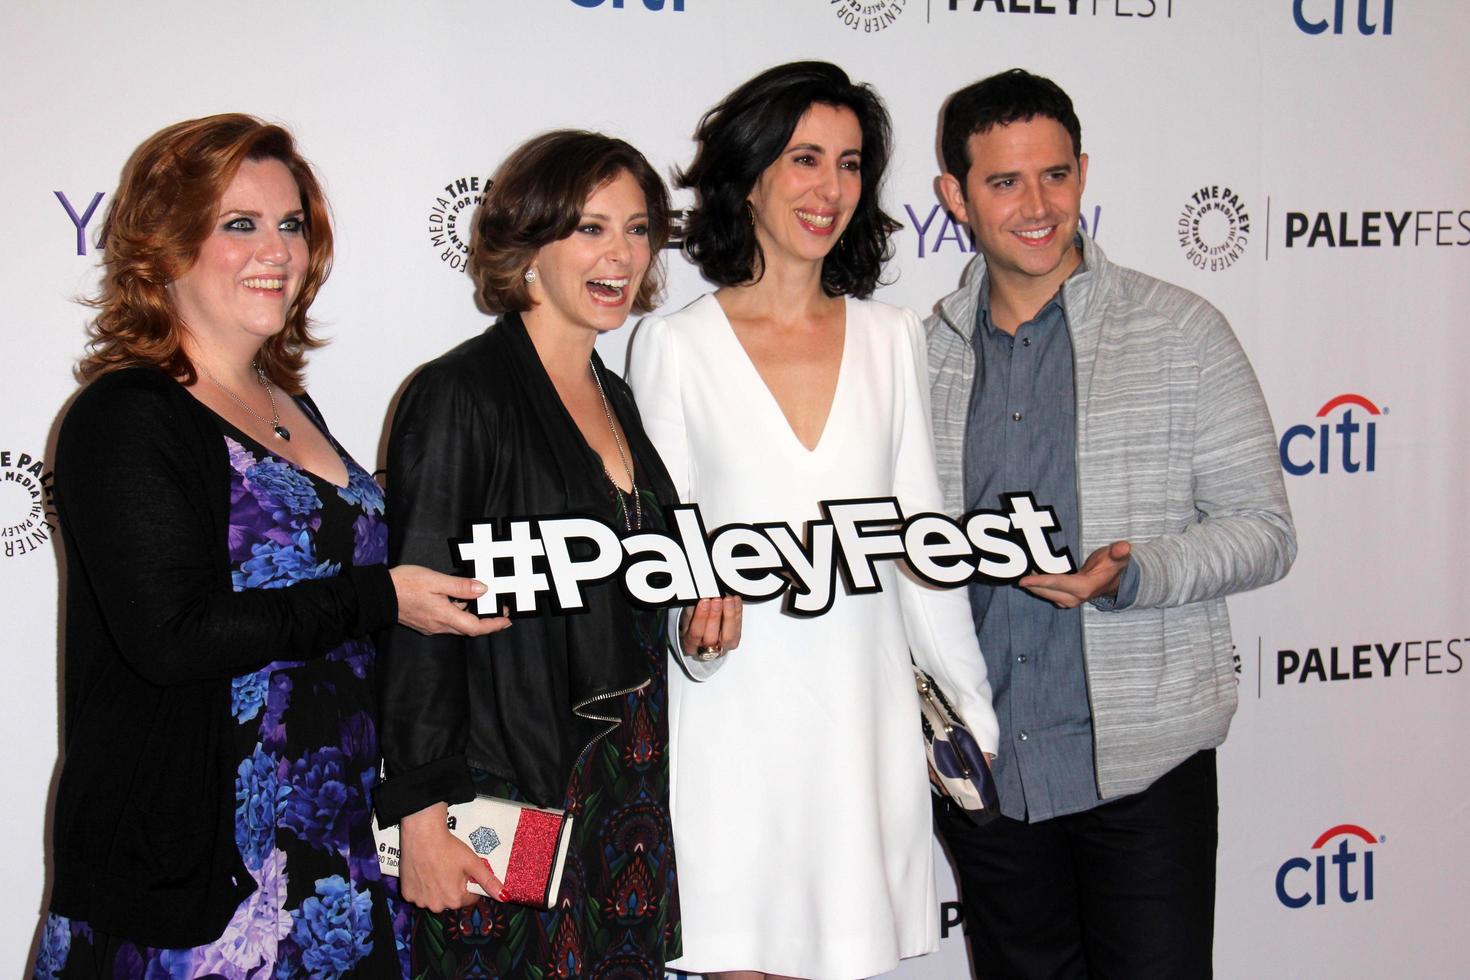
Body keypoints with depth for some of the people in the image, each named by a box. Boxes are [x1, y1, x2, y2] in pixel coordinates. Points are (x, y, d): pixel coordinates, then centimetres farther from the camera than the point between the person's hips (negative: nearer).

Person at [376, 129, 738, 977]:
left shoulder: (614, 396, 12)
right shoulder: (461, 394, -12)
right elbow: (417, 617, -15)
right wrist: (421, 817, -18)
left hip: (629, 782, 7)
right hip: (508, 795, -7)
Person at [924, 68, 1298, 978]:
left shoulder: (1181, 331, -4)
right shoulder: (922, 354, 5)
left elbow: (1264, 532, -5)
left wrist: (1128, 579, -21)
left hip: (1142, 765, -3)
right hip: (981, 771, 3)